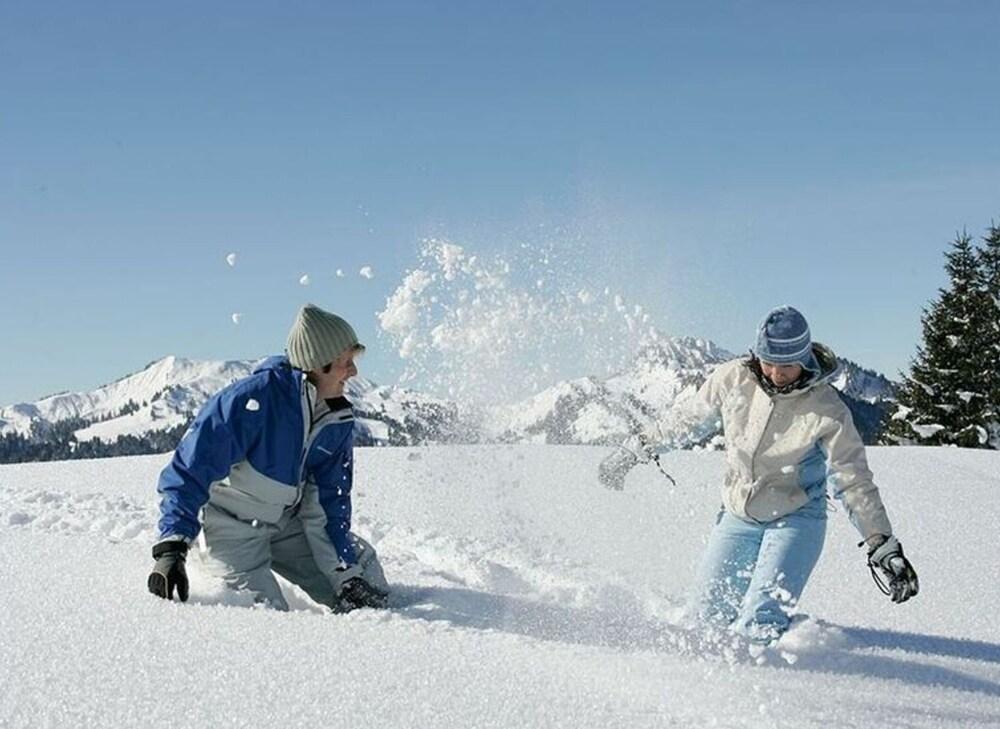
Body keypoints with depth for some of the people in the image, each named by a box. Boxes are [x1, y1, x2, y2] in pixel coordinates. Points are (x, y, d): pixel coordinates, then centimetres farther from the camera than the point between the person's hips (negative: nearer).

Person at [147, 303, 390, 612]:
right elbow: (188, 472, -28)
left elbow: (331, 501, 1)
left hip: (288, 523, 7)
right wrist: (171, 549, -36)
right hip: (232, 526, -6)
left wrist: (347, 573, -8)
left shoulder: (339, 420, -6)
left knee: (368, 588, 1)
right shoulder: (255, 398, -28)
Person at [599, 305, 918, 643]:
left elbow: (853, 482, -16)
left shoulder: (827, 411, -19)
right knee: (706, 618, 7)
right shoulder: (733, 378, -10)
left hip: (796, 519, -4)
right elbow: (690, 418, 8)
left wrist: (882, 545, -22)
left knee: (759, 626, -22)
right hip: (737, 517, 4)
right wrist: (642, 447, 16)